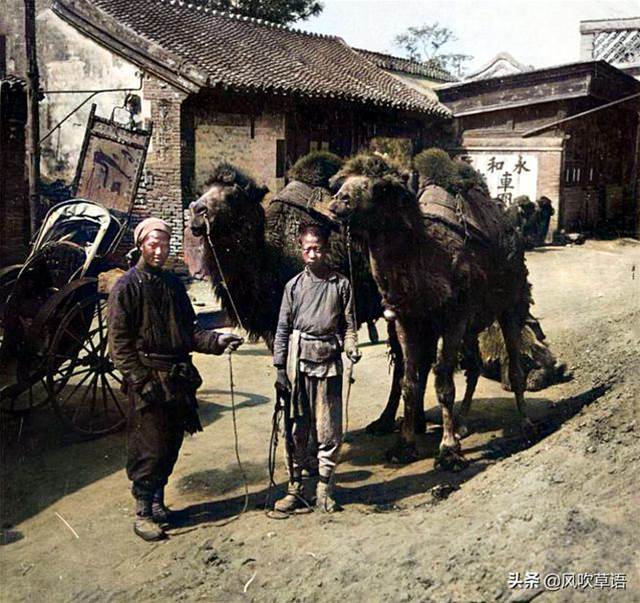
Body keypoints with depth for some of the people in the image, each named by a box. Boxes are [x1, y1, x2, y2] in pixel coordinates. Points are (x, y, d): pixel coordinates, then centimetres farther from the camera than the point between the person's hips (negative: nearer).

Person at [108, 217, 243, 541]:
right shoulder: (126, 286, -5)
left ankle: (157, 501, 28)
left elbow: (188, 331, 16)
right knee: (149, 449, -3)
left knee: (171, 445, 12)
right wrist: (140, 379, -16)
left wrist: (217, 340, -1)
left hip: (178, 380, 6)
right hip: (148, 382, -6)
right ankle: (143, 513, 10)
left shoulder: (173, 283, 14)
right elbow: (119, 341, -9)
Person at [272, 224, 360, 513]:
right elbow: (283, 329, 7)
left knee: (329, 429, 0)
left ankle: (324, 490, 12)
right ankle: (297, 488, 14)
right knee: (297, 428, 4)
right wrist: (280, 368, 2)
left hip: (329, 362, 0)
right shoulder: (294, 286, 7)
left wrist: (351, 348, -10)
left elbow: (348, 325, 9)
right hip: (298, 361, 1)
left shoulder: (341, 284, 6)